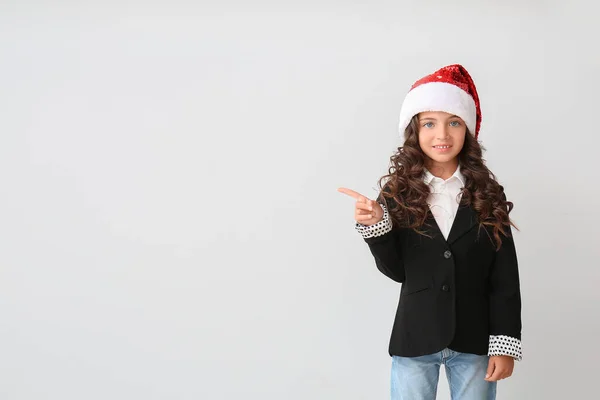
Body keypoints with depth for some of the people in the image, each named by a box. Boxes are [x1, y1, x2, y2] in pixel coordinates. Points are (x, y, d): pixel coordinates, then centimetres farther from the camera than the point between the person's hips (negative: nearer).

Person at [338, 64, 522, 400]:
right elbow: (397, 271, -2)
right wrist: (375, 226, -18)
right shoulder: (397, 193, 0)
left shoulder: (487, 195, -1)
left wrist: (505, 343, -7)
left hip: (475, 340, 0)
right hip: (415, 340, 0)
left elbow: (505, 277, -2)